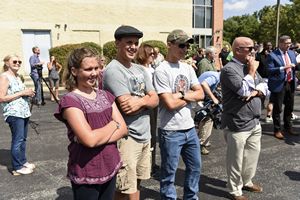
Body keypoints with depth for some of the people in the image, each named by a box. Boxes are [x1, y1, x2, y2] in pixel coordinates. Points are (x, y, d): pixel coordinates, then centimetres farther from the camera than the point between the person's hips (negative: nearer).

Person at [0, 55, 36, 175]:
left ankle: (23, 161, 25)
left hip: (24, 112, 8)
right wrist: (22, 93, -16)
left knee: (23, 139, 13)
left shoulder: (17, 76, 16)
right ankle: (17, 168, 4)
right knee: (18, 140, -5)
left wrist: (28, 93, 6)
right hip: (14, 113, -8)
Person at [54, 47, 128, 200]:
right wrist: (113, 124, -9)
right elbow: (89, 139, -24)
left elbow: (123, 129, -2)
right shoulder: (70, 101, -15)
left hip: (110, 168, 6)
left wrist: (98, 136, -18)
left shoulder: (106, 96, 5)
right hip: (85, 174, -5)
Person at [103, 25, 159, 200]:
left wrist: (140, 101, -17)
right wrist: (146, 99, -8)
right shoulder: (113, 70, -15)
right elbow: (127, 106, -23)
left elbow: (155, 100, 2)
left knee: (137, 182, 21)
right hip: (126, 137, -8)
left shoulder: (140, 69, 10)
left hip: (145, 135, 8)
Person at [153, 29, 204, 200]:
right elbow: (171, 104, -21)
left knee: (195, 167, 21)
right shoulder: (162, 71, -14)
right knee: (169, 173, 8)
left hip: (190, 128, 8)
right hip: (171, 131, -7)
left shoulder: (188, 68, 7)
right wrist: (190, 96, -5)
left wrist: (181, 94, -14)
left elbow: (201, 94, 1)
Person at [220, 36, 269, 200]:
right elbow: (244, 91, -26)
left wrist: (256, 92, -10)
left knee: (252, 155, 22)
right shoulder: (229, 69, -17)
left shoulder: (250, 66, 11)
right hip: (237, 125, -8)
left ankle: (247, 181, 42)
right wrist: (252, 71, -14)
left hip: (254, 123, 9)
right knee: (236, 160, 7)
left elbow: (264, 87, 11)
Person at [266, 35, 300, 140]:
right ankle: (277, 130, 16)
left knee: (289, 107, 18)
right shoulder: (272, 55, -12)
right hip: (279, 85, -7)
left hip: (290, 84, 7)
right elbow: (270, 70, -18)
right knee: (277, 109, 3)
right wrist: (283, 68, -28)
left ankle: (288, 128, 35)